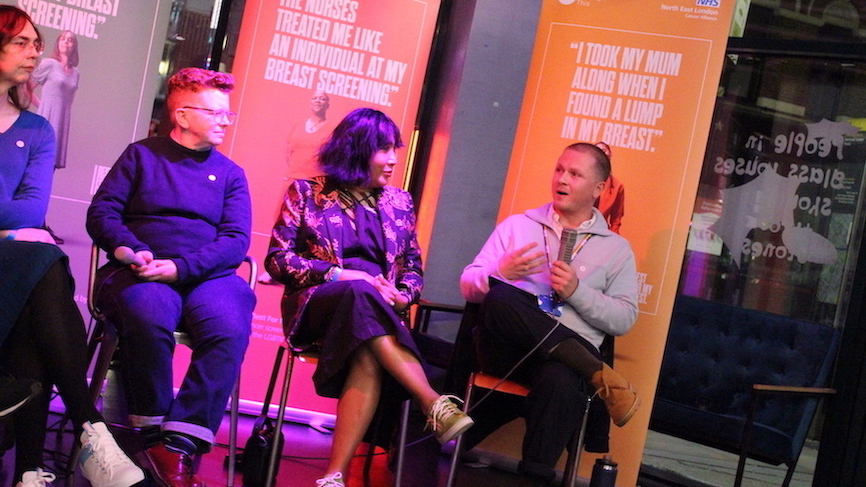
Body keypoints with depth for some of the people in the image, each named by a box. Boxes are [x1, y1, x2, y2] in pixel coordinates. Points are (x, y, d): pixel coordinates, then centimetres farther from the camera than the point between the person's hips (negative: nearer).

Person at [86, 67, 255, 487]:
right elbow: (101, 212, 7)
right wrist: (128, 248, -14)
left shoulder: (229, 173, 19)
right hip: (141, 273, -1)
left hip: (208, 276, 2)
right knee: (150, 316, -38)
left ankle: (178, 447, -36)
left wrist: (180, 266, -11)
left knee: (230, 329, -33)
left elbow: (236, 240, 5)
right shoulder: (141, 155, 16)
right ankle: (151, 430, -21)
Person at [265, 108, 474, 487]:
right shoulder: (306, 193, 7)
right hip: (318, 303, -2)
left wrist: (402, 295, -6)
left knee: (369, 357, -37)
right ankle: (435, 405, -48)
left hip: (376, 310, 3)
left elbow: (413, 266, 18)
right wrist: (336, 274, -14)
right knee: (361, 292, -40)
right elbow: (277, 258, 0)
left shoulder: (399, 202, 17)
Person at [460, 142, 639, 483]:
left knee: (559, 381, -40)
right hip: (506, 347, 2)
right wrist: (501, 273, -11)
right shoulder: (518, 225, 18)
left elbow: (624, 320, 7)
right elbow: (469, 286, 12)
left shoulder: (616, 248, 15)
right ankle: (599, 375, -26)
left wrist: (577, 292, -8)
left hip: (569, 350, -1)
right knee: (499, 295, -34)